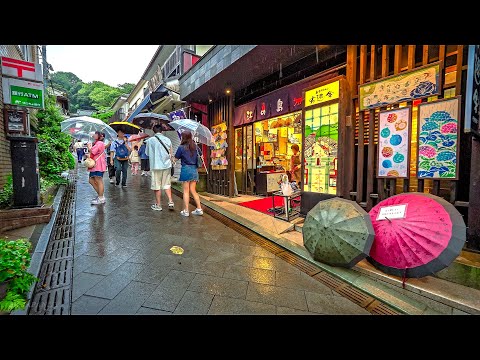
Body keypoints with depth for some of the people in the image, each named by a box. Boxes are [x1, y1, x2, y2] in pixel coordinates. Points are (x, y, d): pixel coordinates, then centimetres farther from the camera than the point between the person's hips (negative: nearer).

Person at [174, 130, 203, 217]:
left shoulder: (181, 147, -6)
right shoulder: (195, 147, 6)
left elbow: (176, 159, 1)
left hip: (186, 169, -5)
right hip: (194, 169, 5)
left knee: (186, 191, 4)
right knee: (193, 190, 13)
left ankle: (186, 211, 9)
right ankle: (199, 209, 12)